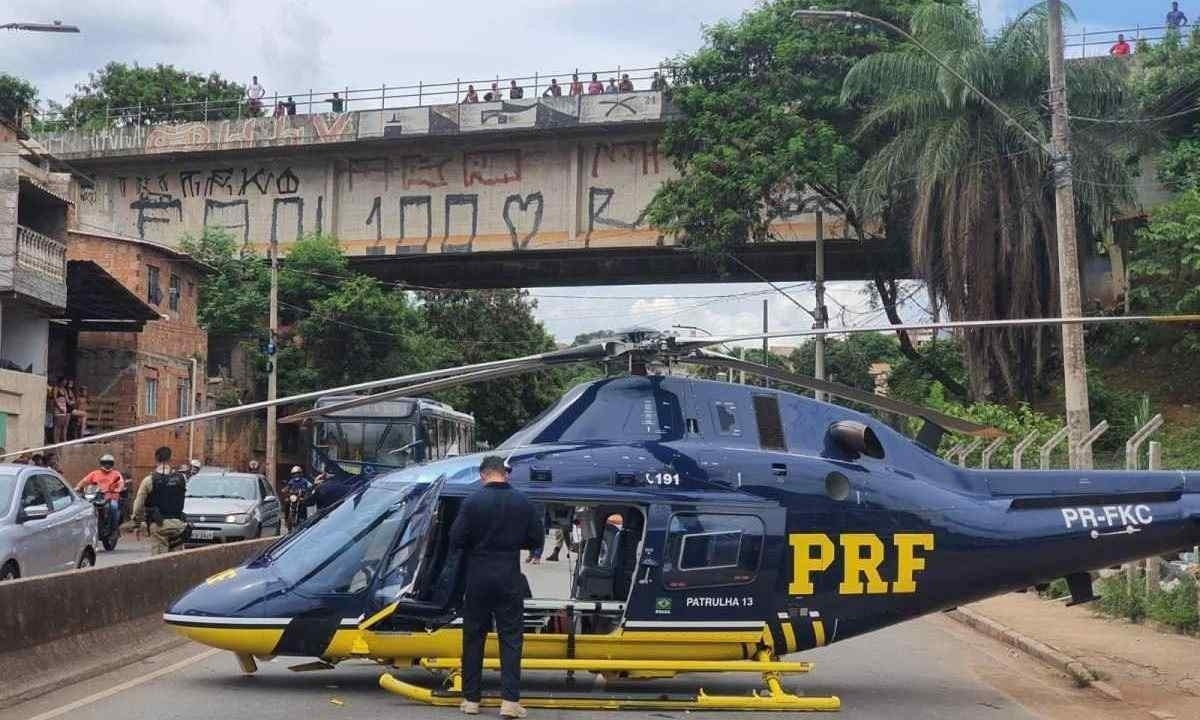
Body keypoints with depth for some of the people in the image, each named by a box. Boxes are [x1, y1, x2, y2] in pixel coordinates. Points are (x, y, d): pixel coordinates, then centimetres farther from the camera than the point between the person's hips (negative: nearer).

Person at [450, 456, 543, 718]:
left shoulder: (473, 501, -9)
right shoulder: (523, 502, -2)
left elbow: (456, 540, -10)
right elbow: (535, 540, 3)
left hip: (478, 578, -1)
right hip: (509, 578, 1)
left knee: (473, 637, 10)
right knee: (510, 637, 5)